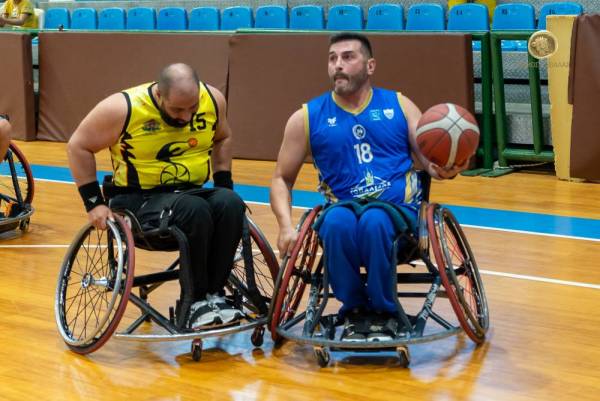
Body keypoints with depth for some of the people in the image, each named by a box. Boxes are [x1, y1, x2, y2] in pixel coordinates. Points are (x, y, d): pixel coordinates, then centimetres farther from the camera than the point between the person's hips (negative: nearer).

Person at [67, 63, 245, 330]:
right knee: (195, 210, -35)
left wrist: (224, 183, 8)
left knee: (230, 205, -29)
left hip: (192, 192, 5)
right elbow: (79, 146, -6)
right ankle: (193, 302, -23)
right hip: (140, 199, -4)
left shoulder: (213, 100, -3)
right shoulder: (124, 108, -16)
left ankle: (213, 294, -20)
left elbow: (222, 139, 19)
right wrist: (94, 203, -10)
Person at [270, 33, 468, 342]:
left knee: (374, 221, -36)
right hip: (343, 208, 0)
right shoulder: (307, 117, 9)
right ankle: (354, 310, -13)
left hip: (399, 211, 0)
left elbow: (432, 161, 6)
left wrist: (443, 170, -20)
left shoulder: (399, 105, 10)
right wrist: (286, 226, -5)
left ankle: (384, 312, -13)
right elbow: (282, 179, 13)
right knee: (336, 222, -36)